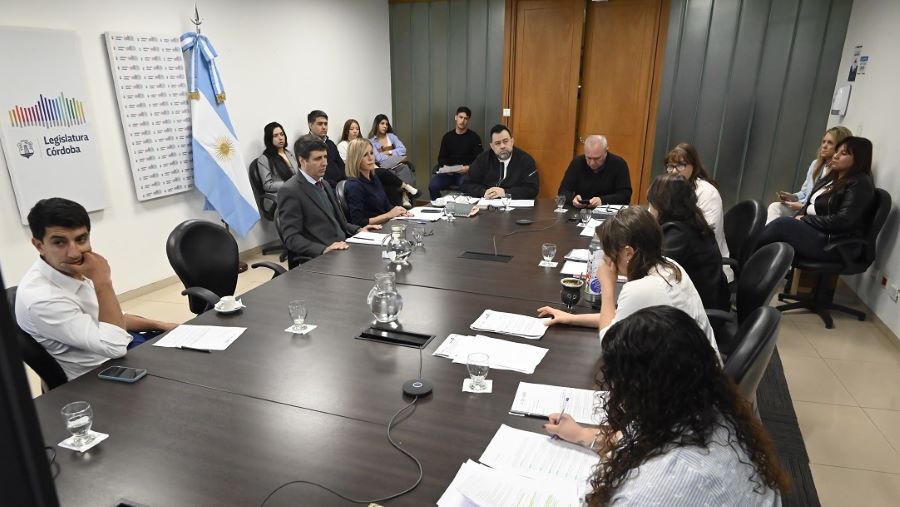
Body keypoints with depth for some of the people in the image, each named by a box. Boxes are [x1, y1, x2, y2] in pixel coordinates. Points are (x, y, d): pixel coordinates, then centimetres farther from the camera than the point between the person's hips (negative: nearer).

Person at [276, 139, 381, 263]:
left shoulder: (324, 185, 17)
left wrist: (358, 230, 6)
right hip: (318, 259, -8)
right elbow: (291, 238, -13)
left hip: (343, 250, 8)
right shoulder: (290, 191, -8)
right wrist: (324, 249, -26)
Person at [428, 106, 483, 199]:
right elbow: (441, 157, 17)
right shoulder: (447, 137, 15)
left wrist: (469, 168, -18)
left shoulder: (474, 137, 5)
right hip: (448, 172, 3)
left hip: (466, 172, -3)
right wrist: (445, 167, -4)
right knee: (432, 186, -24)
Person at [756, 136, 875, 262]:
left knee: (783, 224, -27)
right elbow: (810, 203, 20)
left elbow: (842, 221, -19)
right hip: (813, 230, 8)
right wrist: (800, 216, -3)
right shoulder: (831, 178, 19)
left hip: (836, 244, -8)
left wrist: (804, 220, -13)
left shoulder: (861, 185, -9)